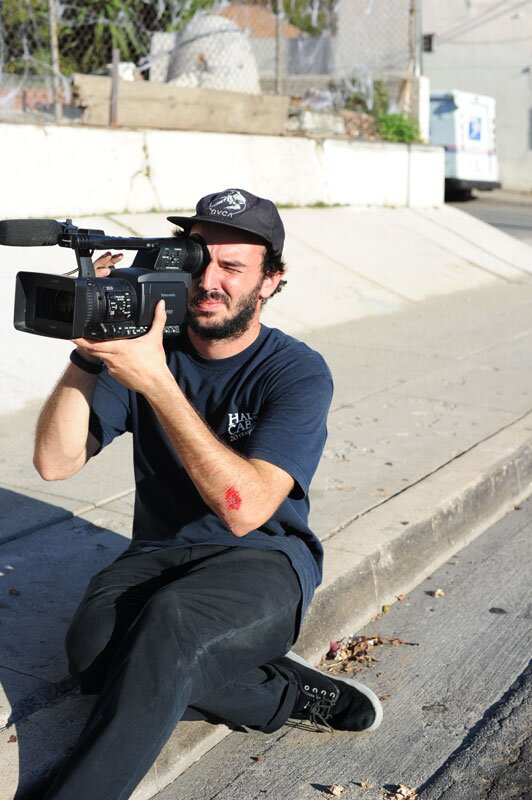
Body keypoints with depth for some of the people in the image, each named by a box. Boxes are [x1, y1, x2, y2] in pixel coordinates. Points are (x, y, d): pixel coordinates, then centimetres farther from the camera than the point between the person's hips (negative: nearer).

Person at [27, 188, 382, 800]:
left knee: (171, 618, -37)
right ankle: (288, 693, -11)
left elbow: (244, 509, -26)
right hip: (157, 555, 4)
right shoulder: (142, 345, 0)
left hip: (264, 563, -4)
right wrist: (89, 349, -20)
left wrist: (156, 382, -31)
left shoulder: (297, 373, -10)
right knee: (92, 644, -29)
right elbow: (55, 462, -7)